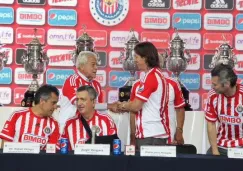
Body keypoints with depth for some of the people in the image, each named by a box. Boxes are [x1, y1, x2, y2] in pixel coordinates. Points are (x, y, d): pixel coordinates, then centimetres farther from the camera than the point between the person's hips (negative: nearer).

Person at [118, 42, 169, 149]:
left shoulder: (150, 77, -14)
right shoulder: (158, 74, 15)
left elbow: (136, 106, -14)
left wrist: (123, 106, 4)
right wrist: (127, 106, 13)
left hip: (150, 133, -9)